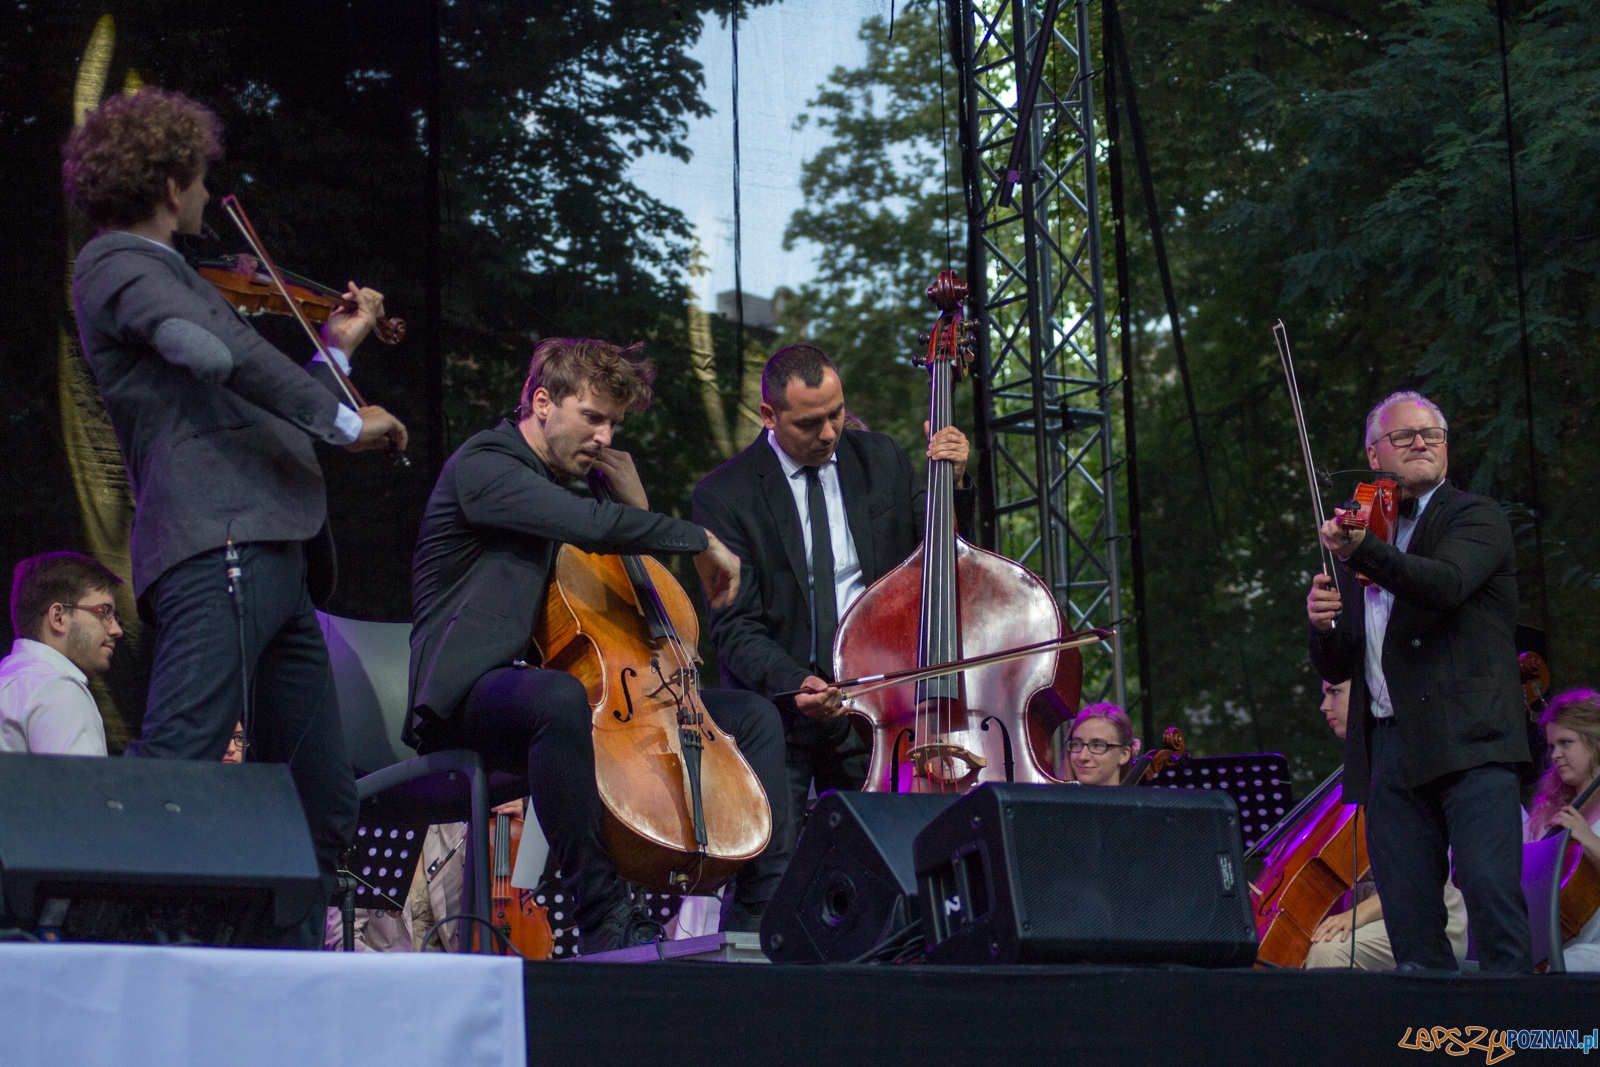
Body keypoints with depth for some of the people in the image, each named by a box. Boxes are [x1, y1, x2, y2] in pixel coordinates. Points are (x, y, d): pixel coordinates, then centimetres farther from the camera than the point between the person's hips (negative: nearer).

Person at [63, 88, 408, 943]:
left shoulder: (148, 271, 29)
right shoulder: (118, 264, -1)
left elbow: (257, 409, 34)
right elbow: (216, 351, -21)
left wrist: (337, 348, 40)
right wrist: (344, 419, -15)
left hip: (273, 556, 10)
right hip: (220, 547, -10)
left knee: (321, 804, 9)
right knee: (172, 766, -22)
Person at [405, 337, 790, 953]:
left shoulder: (562, 485, 23)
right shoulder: (482, 465, -6)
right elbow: (591, 526, -25)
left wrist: (636, 504, 14)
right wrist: (699, 541, -14)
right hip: (471, 694, -9)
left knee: (754, 715, 3)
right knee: (558, 697, -45)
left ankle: (760, 914, -8)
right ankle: (607, 923, -41)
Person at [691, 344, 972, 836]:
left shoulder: (881, 460, 9)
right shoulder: (724, 494, -3)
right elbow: (734, 626, -6)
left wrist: (953, 483, -1)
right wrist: (794, 682, -24)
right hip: (775, 711, -2)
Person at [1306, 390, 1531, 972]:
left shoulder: (1475, 516, 6)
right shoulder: (1364, 528, 22)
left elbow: (1446, 584, -18)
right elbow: (1337, 668, 22)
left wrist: (1360, 551, -32)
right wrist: (1322, 625, -1)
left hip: (1466, 742, -5)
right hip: (1389, 746, 5)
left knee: (1492, 891, -18)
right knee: (1408, 918, 0)